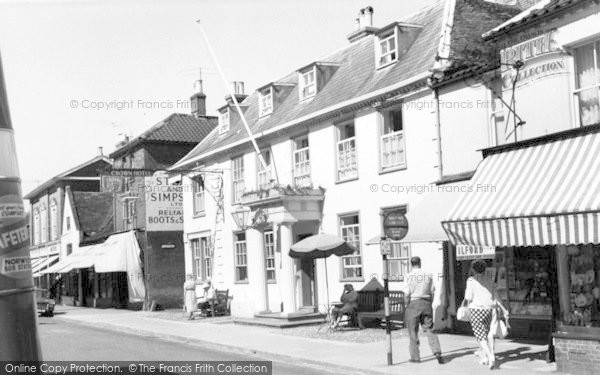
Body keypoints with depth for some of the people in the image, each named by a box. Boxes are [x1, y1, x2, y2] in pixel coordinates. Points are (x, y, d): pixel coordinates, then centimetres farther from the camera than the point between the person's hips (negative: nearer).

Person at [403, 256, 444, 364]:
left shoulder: (409, 276, -8)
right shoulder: (428, 275, 4)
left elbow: (407, 294, -12)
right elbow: (432, 292, 5)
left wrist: (407, 303, 3)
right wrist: (429, 305, 15)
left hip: (413, 303, -3)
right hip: (426, 303, 3)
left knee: (413, 332, 6)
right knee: (429, 330, 8)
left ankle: (415, 357, 10)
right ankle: (437, 352, -7)